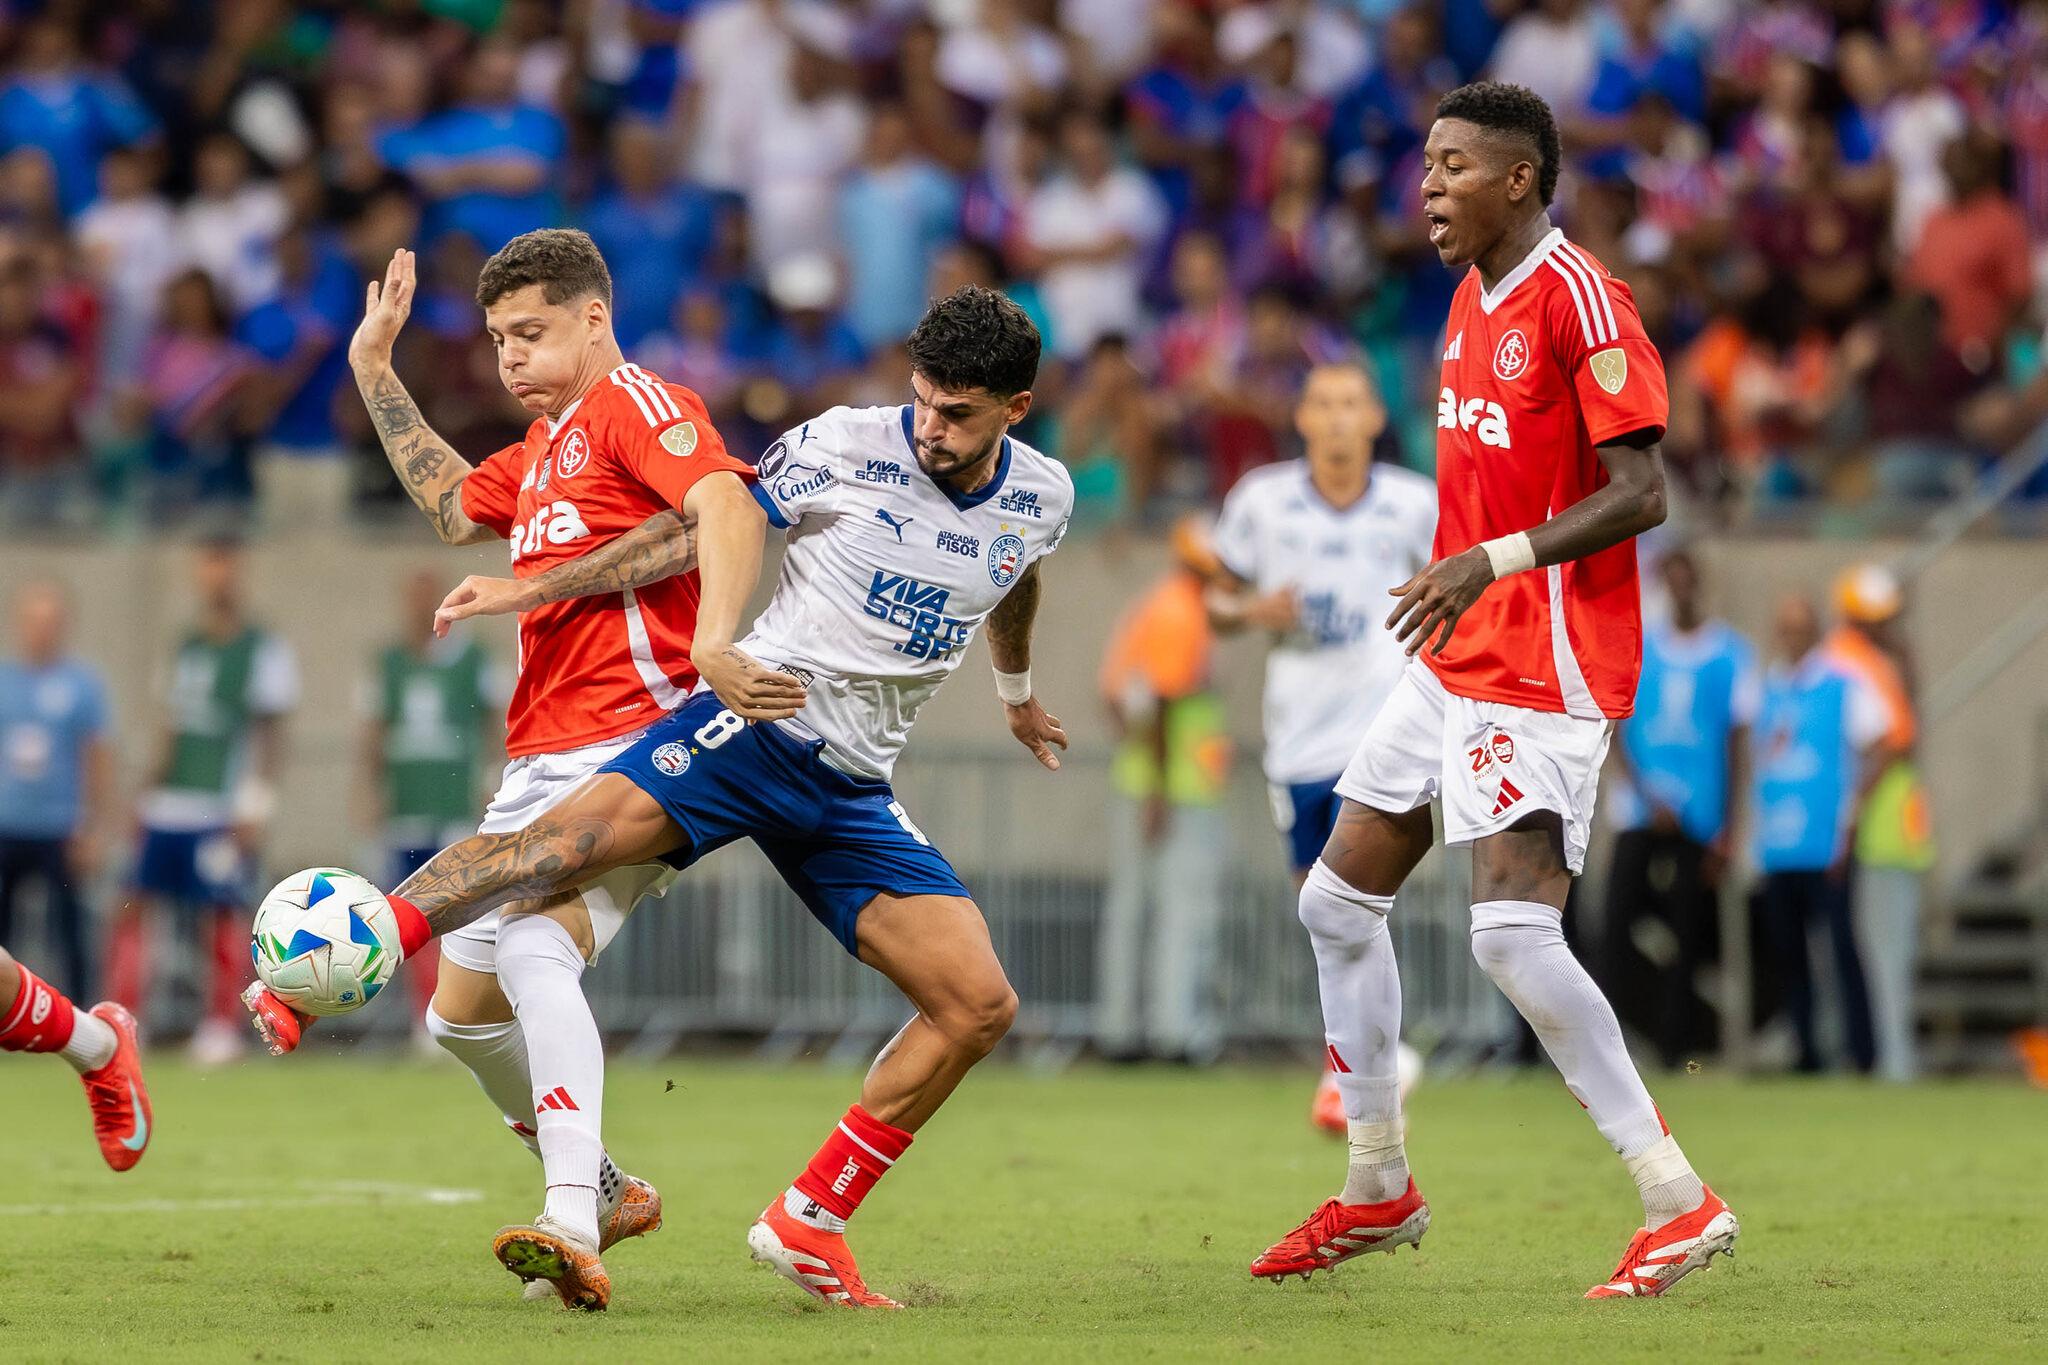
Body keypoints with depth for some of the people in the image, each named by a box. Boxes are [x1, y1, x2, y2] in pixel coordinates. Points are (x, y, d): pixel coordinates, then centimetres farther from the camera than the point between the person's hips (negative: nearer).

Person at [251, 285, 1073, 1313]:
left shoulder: (1041, 500, 5)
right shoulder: (843, 446, -7)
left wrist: (1016, 692, 48)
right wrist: (528, 589, -3)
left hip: (851, 793, 4)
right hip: (754, 721, -4)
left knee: (980, 1005, -7)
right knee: (574, 835, -29)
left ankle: (808, 1224, 1)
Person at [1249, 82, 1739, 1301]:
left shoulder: (1579, 298, -16)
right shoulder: (1474, 300, 13)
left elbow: (1640, 492, -20)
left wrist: (1495, 560, -27)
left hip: (1547, 671, -10)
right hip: (1457, 661, 10)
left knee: (1513, 931, -19)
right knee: (1340, 899, 13)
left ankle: (1680, 1201, -13)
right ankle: (1380, 1189, 26)